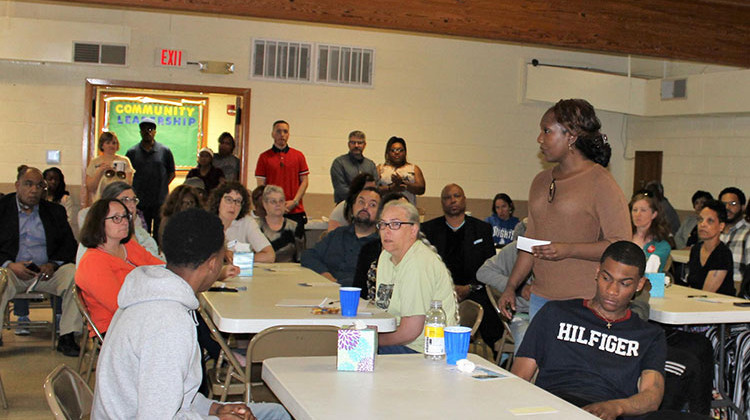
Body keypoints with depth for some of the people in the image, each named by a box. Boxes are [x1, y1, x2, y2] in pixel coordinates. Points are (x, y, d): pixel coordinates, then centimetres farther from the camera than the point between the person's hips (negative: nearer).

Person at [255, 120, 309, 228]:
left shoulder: (298, 156, 10)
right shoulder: (264, 157, 5)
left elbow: (304, 181, 8)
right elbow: (261, 185, 2)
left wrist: (294, 202, -5)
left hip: (296, 210, 1)